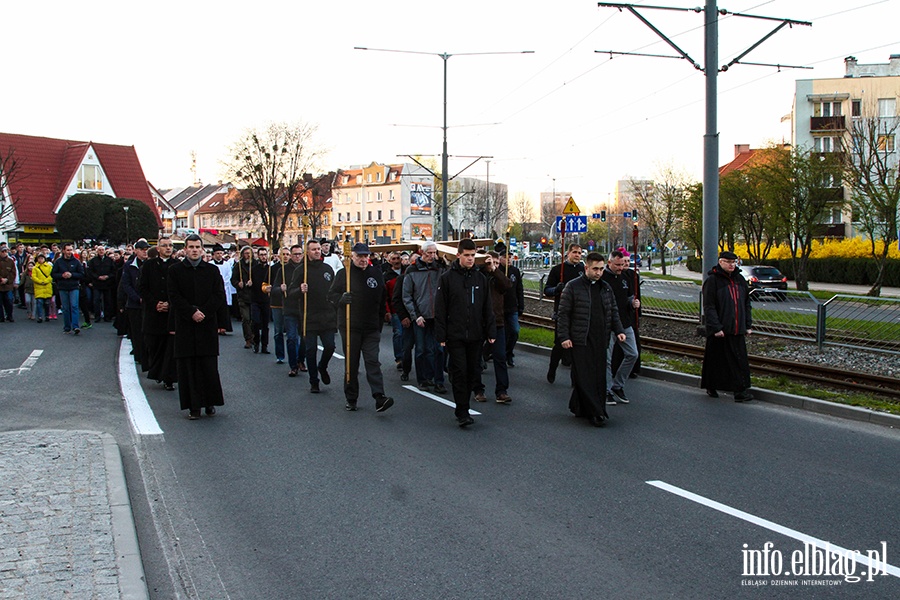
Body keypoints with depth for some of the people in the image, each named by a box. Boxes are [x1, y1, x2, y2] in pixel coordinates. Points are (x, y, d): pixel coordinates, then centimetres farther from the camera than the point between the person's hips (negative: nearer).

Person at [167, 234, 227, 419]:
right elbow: (174, 297, -2)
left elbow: (218, 295, 0)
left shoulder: (212, 270, 7)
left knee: (209, 365, 2)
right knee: (188, 366, 0)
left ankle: (210, 402, 13)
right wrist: (192, 313, -13)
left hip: (208, 323, 0)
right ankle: (193, 406, 5)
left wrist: (203, 312, -11)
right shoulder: (175, 270, 5)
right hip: (185, 325, 0)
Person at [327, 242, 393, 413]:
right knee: (351, 363, 7)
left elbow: (382, 300, 14)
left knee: (373, 361, -7)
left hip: (371, 328, 2)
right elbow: (331, 294, 1)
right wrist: (341, 299, -21)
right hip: (350, 326, -1)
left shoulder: (376, 273, 9)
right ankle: (351, 399, 17)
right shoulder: (344, 273, -1)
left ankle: (379, 398, -14)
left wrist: (380, 323, 11)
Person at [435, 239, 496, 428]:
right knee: (459, 372, -6)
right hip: (455, 336, -4)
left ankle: (463, 406, 21)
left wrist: (491, 332, 6)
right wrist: (441, 336, -7)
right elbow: (440, 309, -2)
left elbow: (488, 308, 12)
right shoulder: (447, 278, -2)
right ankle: (462, 412, -2)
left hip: (476, 336, 4)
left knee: (473, 373, 8)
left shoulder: (480, 278, 9)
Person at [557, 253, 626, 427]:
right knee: (584, 377, -9)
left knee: (599, 376, 5)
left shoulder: (606, 288, 14)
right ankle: (595, 413, -6)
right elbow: (563, 314, -3)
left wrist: (618, 330, 8)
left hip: (600, 340, 6)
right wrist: (564, 337, -9)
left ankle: (579, 408, 16)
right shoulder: (573, 287, -2)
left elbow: (613, 312, 22)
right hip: (580, 341, -5)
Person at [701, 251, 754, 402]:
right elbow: (709, 306, -12)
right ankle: (711, 387, 19)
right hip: (719, 330, -5)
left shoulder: (740, 280, 11)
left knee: (740, 360, 0)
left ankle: (740, 390, 1)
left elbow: (746, 304, 17)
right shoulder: (712, 281, -7)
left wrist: (748, 325, 12)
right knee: (716, 359, 4)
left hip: (737, 329, 5)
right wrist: (716, 327, -18)